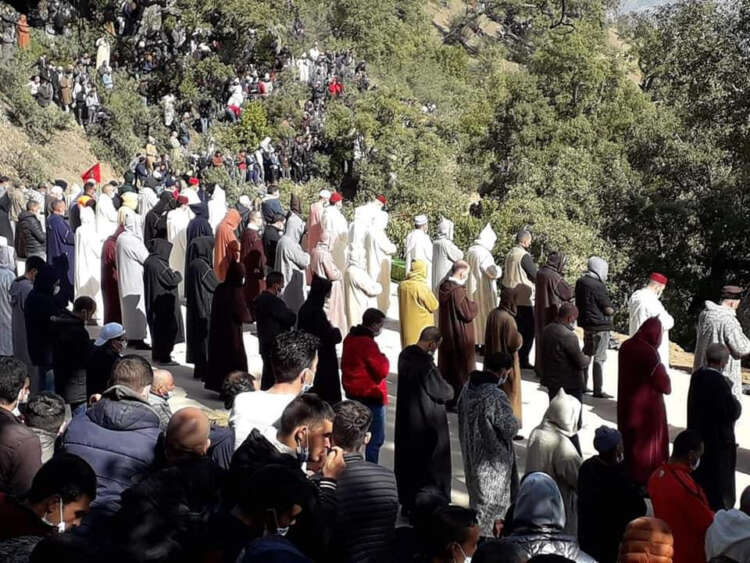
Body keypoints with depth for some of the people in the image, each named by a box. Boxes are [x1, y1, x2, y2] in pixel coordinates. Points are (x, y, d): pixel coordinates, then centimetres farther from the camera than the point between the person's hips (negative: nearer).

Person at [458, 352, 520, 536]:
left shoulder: (469, 387, -1)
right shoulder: (495, 396, -28)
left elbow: (462, 415, 11)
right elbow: (511, 428, -21)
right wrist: (517, 423, 0)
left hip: (471, 453, 8)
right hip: (492, 459, -8)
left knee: (477, 496, 23)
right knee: (488, 502, 6)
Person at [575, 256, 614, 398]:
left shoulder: (580, 282, 5)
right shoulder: (598, 286, -20)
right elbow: (608, 309, -17)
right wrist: (612, 310, 3)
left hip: (586, 324, 8)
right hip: (600, 325, -8)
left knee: (586, 354, 19)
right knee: (599, 358, -2)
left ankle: (582, 385, 26)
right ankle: (598, 390, 1)